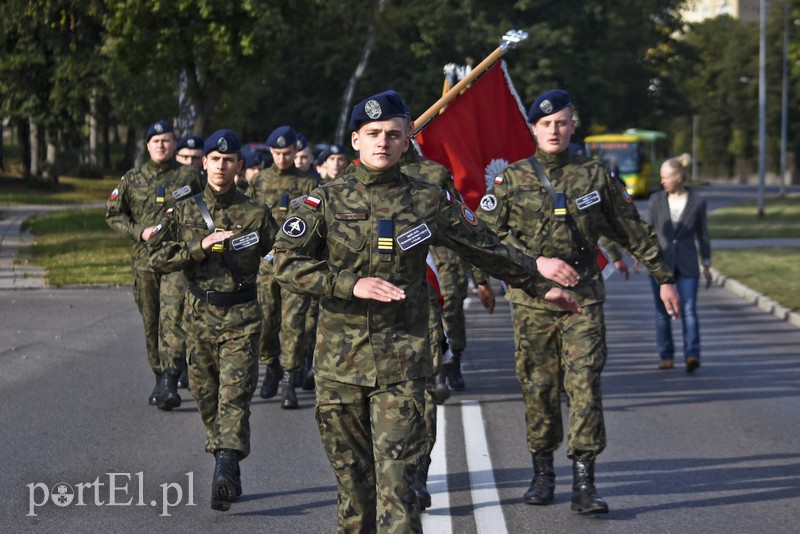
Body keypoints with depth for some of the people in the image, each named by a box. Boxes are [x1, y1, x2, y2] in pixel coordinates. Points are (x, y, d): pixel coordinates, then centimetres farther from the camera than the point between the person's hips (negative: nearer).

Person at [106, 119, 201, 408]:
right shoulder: (132, 179, 8)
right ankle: (159, 377, 22)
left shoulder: (189, 176, 4)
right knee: (151, 322, 9)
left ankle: (170, 381, -23)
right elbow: (113, 214, 12)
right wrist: (139, 231, -3)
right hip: (144, 260, 3)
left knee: (173, 316, -18)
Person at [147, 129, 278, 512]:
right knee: (207, 396, 9)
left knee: (234, 395, -14)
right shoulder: (184, 212, 7)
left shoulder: (255, 214, 3)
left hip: (241, 320, -3)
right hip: (200, 318, 3)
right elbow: (157, 257, -1)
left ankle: (225, 473, -24)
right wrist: (201, 246, -11)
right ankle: (229, 471, 22)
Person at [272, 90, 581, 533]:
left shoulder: (429, 202, 4)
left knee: (397, 476, -10)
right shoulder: (327, 199, 3)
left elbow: (487, 250, 16)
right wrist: (352, 284, -17)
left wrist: (540, 285, 23)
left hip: (402, 361, -1)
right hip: (340, 360, 1)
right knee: (351, 477, 9)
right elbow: (287, 262, -6)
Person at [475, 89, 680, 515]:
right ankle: (542, 472, 19)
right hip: (532, 303, 0)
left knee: (585, 386, -8)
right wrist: (537, 262, -12)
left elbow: (633, 231, 14)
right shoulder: (512, 179, 4)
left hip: (583, 299, 0)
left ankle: (584, 483, -10)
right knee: (537, 388, 5)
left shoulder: (594, 176, 7)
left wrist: (663, 278, 15)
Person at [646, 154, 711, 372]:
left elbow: (703, 235, 7)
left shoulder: (697, 202, 0)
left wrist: (707, 266, 9)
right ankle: (666, 356, 14)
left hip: (687, 264, -1)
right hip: (660, 263, 2)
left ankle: (692, 355, -20)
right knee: (662, 311, 5)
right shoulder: (656, 200, 2)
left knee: (689, 310, -12)